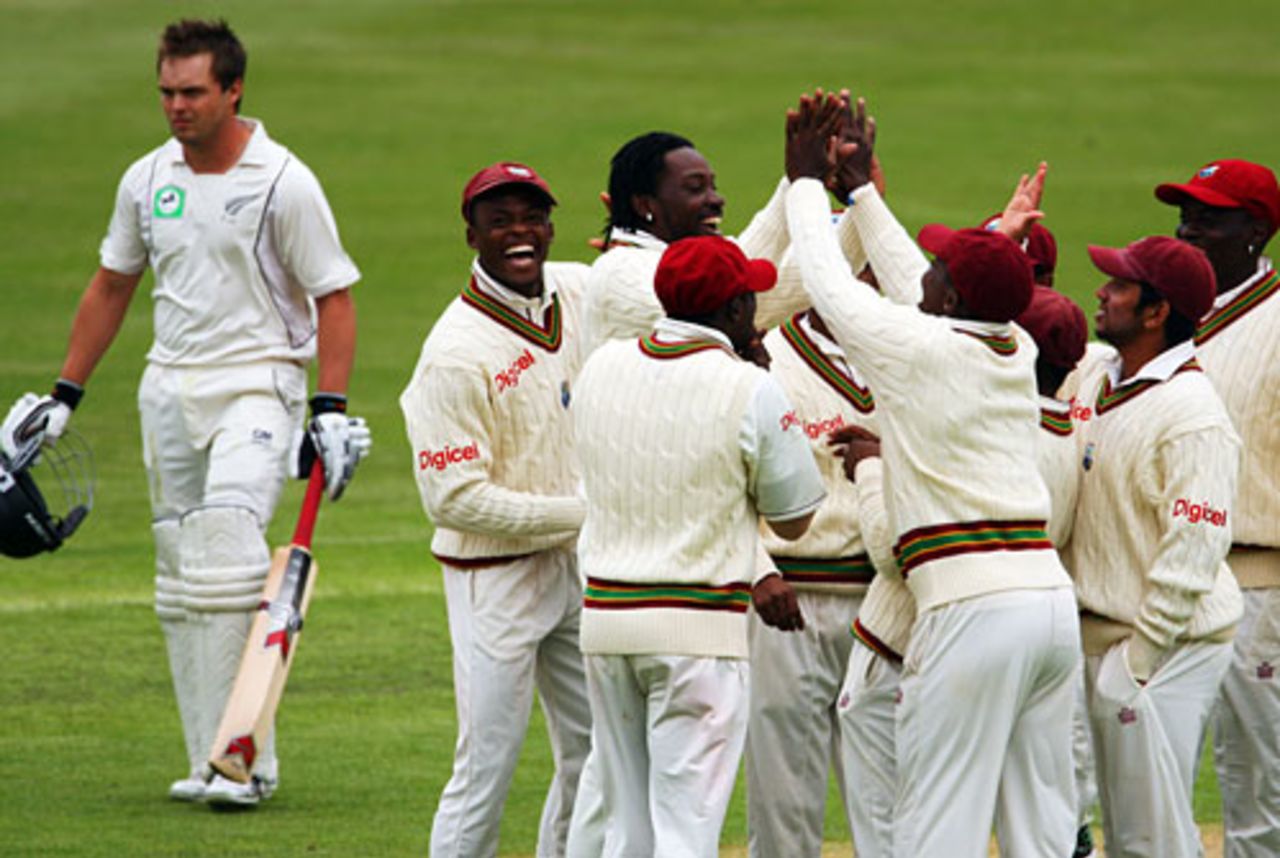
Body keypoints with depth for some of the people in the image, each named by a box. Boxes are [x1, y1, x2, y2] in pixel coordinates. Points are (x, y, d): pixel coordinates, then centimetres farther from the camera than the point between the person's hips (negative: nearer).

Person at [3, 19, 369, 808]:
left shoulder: (284, 183, -8)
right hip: (169, 387, 6)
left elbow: (334, 297, -6)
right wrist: (64, 396, 19)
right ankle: (214, 762, 10)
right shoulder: (146, 181, 9)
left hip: (257, 383, -6)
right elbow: (112, 286, 20)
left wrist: (332, 410, -14)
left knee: (228, 541, -23)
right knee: (181, 576, 5)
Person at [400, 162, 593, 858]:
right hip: (496, 575, -8)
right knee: (487, 770, -6)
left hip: (576, 565, 8)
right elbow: (454, 499, -22)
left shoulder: (580, 292, 3)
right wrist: (586, 513, -20)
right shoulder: (456, 353, -19)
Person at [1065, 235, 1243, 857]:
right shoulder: (1092, 372, 9)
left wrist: (1140, 655, -21)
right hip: (1100, 640, 9)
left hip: (1166, 644, -9)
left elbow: (1192, 550, -21)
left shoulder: (1192, 415, -18)